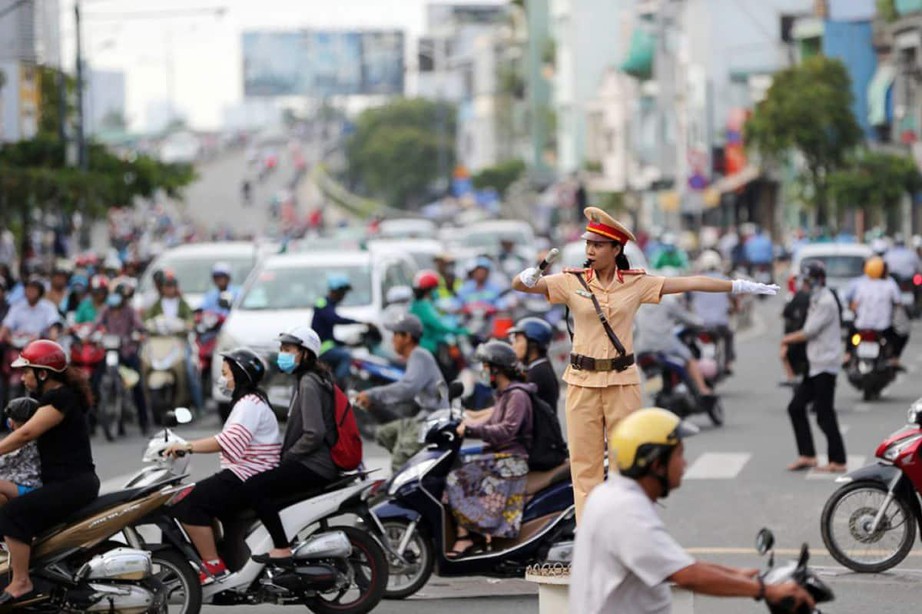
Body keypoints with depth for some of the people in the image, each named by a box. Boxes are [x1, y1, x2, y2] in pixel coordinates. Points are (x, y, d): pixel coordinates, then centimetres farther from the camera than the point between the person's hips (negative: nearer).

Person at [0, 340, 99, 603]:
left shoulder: (61, 398, -14)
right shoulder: (52, 396, 18)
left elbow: (27, 433, -22)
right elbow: (28, 434, 18)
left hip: (73, 483, -11)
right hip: (67, 482, 11)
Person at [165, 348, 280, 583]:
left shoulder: (250, 403, -13)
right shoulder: (250, 402, 22)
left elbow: (231, 440, -27)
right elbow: (230, 442, 22)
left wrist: (188, 447, -29)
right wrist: (189, 445, 20)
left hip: (247, 479, -11)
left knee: (188, 503, -18)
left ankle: (214, 566, -19)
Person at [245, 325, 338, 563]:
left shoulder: (309, 383, -13)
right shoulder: (306, 379, 19)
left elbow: (314, 434, -22)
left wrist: (288, 456, -12)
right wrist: (284, 454, 15)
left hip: (314, 466, -11)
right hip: (314, 463, 11)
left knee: (254, 488, -20)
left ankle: (282, 548, -22)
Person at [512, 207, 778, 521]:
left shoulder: (635, 283, 0)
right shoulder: (572, 281, -2)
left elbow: (690, 283, -1)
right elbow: (519, 285, -8)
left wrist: (740, 286, -2)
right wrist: (529, 277, -32)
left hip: (622, 381, 0)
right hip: (583, 381, 0)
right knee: (584, 461, 2)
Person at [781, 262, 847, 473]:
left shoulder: (826, 302, -15)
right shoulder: (816, 300, 17)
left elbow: (809, 332, -15)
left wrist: (788, 339, 0)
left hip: (825, 366, -10)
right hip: (814, 365, 10)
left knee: (824, 414, -7)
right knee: (796, 407, 8)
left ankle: (837, 461, -1)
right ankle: (807, 455, 12)